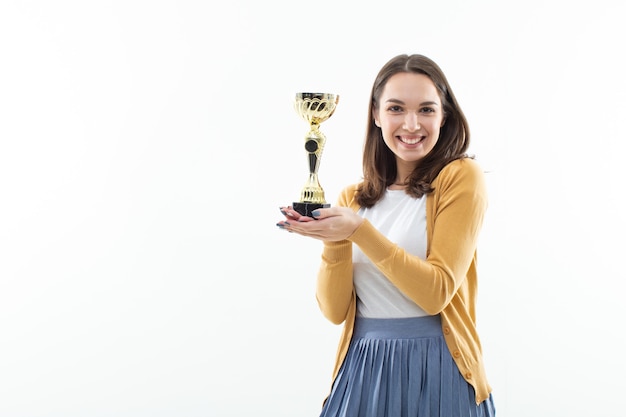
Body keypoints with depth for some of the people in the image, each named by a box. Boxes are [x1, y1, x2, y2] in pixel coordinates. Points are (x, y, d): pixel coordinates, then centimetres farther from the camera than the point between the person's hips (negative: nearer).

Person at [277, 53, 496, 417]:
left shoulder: (461, 176, -7)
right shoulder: (354, 198, 6)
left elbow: (437, 292, -14)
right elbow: (335, 310, 0)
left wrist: (359, 231, -21)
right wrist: (334, 241, -16)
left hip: (436, 373, -4)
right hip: (363, 369, 4)